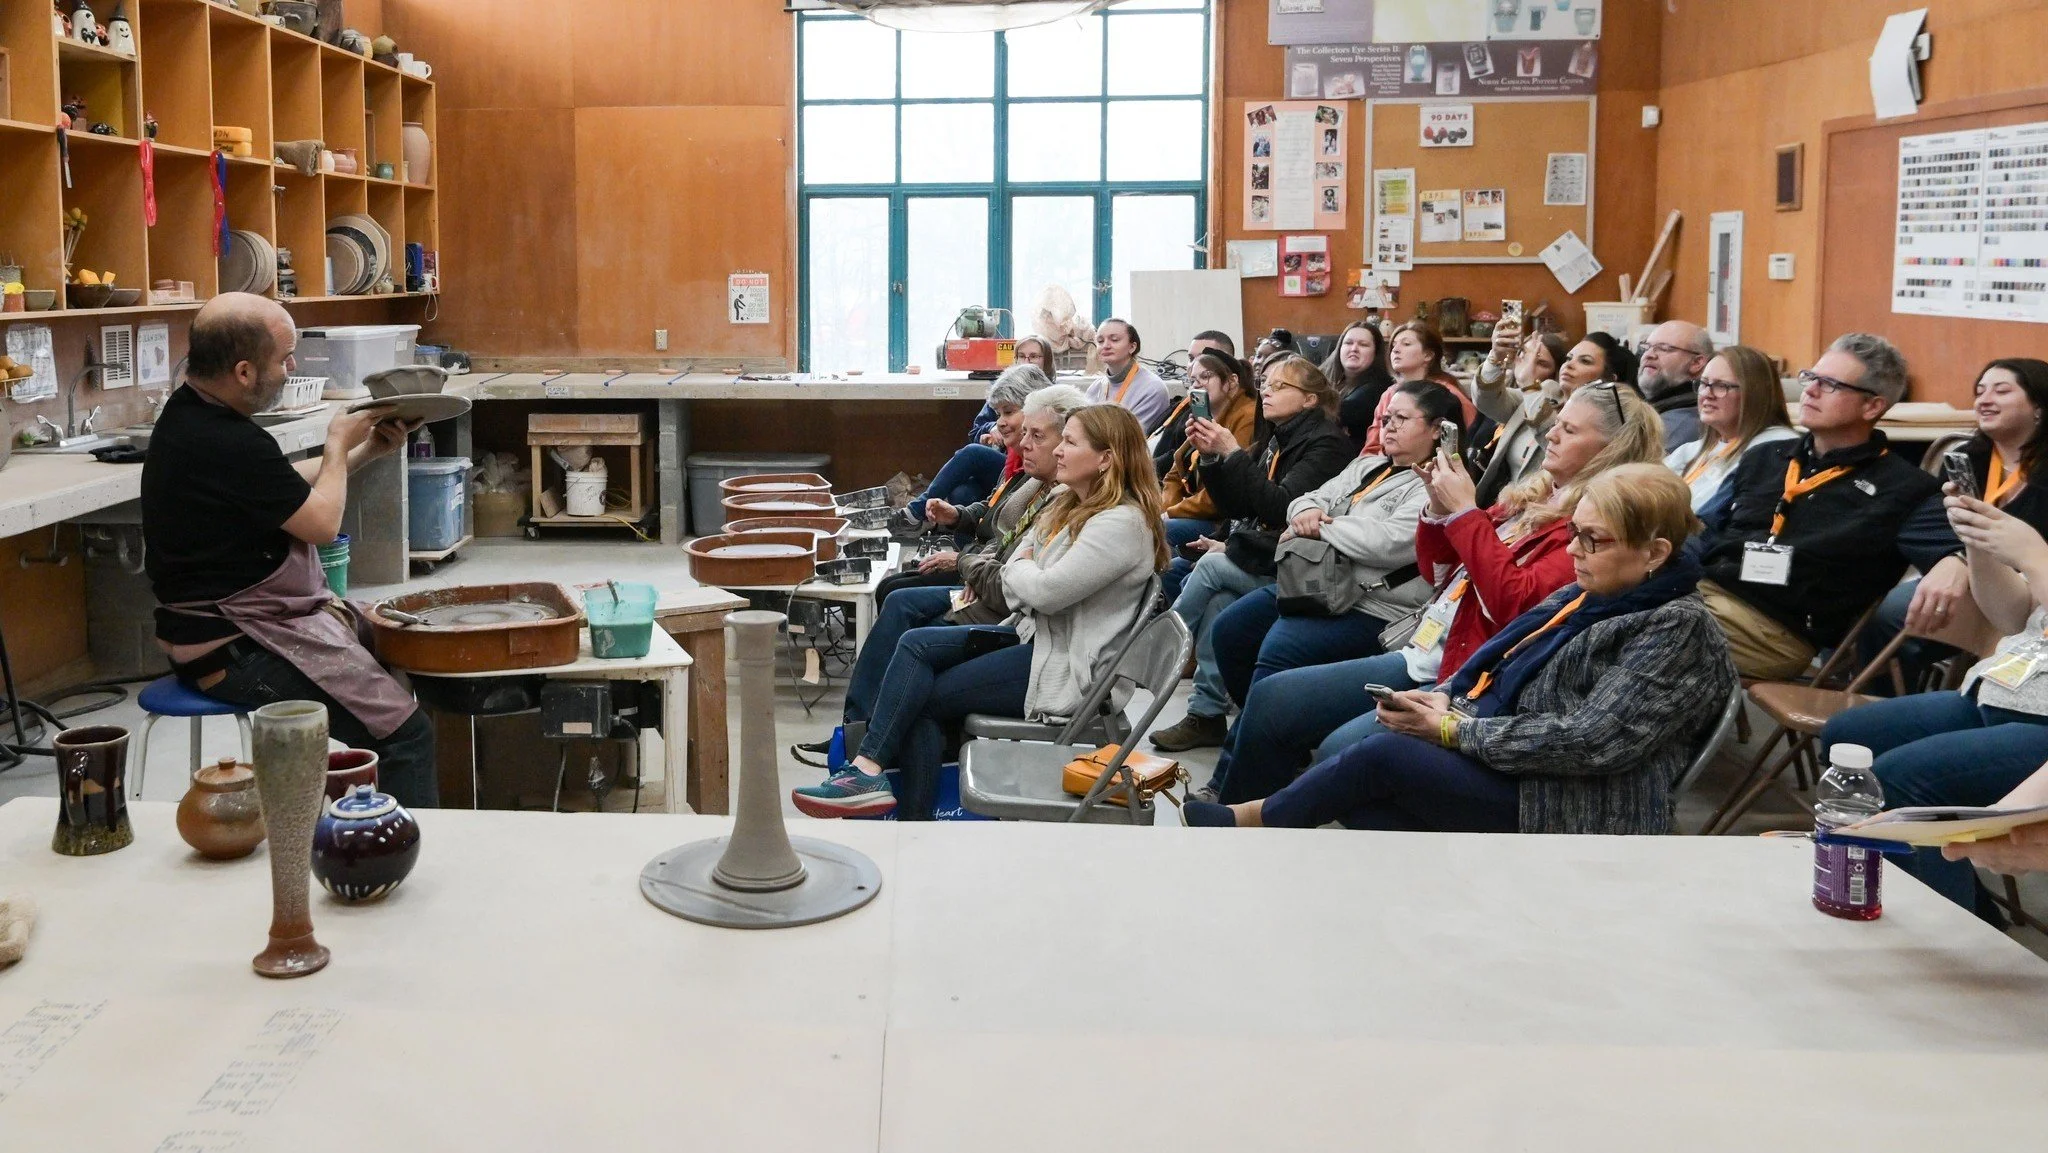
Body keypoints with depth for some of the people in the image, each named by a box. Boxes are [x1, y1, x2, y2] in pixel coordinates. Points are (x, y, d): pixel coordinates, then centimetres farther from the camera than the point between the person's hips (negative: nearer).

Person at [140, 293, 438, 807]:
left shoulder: (191, 413, 8)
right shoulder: (228, 446, -25)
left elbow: (290, 485, 20)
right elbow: (322, 522, -13)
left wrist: (368, 450, 13)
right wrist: (338, 445, 3)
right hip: (238, 649, -11)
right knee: (405, 735, -18)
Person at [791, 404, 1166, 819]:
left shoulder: (1124, 523, -17)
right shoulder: (1066, 509, 15)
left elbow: (1047, 590, -24)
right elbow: (1013, 588, 13)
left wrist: (1021, 568, -3)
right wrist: (1026, 571, -10)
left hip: (1068, 667, -9)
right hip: (1032, 636, 9)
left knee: (924, 695, -12)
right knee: (916, 644, -9)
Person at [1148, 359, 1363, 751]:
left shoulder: (1327, 443, -8)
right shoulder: (1277, 439, 16)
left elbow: (1283, 508, -20)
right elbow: (1236, 506, 15)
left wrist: (1233, 454, -19)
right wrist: (1212, 456, 0)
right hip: (1256, 550, 7)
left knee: (1210, 566, -21)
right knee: (1217, 600, -19)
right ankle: (1207, 715, -15)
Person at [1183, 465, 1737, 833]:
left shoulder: (1679, 629, -12)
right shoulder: (1583, 596, 14)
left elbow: (1592, 741, -22)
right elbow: (1500, 665, 19)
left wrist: (1456, 730, -18)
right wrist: (1445, 698, -4)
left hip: (1574, 811, -9)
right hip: (1512, 772, 9)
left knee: (1384, 753, -18)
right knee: (1362, 800, -15)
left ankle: (1244, 819, 2)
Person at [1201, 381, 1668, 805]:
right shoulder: (1535, 496, 14)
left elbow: (1516, 604, -25)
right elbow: (1440, 573, 19)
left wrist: (1466, 513, -17)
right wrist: (1440, 508, 1)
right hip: (1421, 657, 9)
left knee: (1338, 752, -26)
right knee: (1270, 699, 2)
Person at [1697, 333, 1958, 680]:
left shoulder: (1902, 490, 9)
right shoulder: (1763, 458, 26)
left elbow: (1957, 547, -3)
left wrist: (1954, 566, -28)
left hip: (1775, 627, -6)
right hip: (1697, 589, 6)